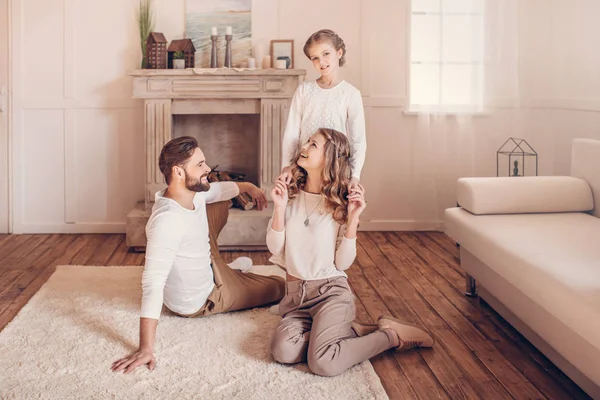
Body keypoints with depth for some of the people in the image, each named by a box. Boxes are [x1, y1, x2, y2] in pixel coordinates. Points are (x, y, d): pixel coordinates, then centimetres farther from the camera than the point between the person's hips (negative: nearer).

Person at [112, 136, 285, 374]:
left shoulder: (195, 193, -14)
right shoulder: (167, 220, -40)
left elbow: (218, 189, 12)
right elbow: (153, 283, -45)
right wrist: (146, 349, -47)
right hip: (198, 302, -8)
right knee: (279, 288, 10)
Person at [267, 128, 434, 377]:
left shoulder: (339, 204, -5)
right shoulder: (289, 194, 3)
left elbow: (343, 263, -9)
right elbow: (275, 248, -2)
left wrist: (352, 219, -18)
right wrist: (280, 208, -14)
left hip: (331, 291, -3)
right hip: (295, 293, 4)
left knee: (322, 363, -27)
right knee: (283, 351, -27)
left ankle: (390, 335, -1)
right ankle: (356, 333, -5)